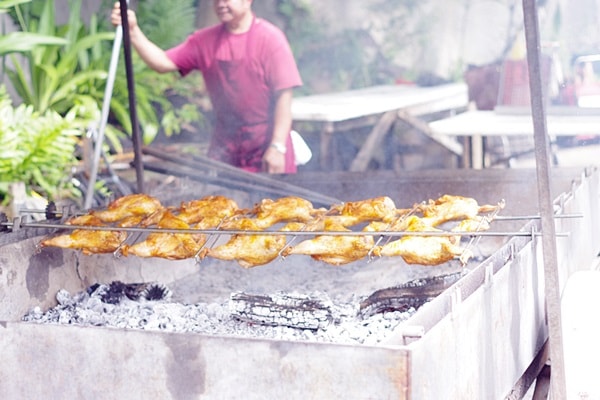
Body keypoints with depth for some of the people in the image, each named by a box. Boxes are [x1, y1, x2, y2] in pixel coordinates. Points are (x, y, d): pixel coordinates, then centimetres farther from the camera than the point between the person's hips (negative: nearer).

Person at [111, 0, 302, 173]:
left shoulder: (269, 38, -9)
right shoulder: (205, 40, 6)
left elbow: (284, 94, -13)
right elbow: (163, 63, -2)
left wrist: (277, 147, -18)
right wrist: (132, 30, -15)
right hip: (224, 148, 4)